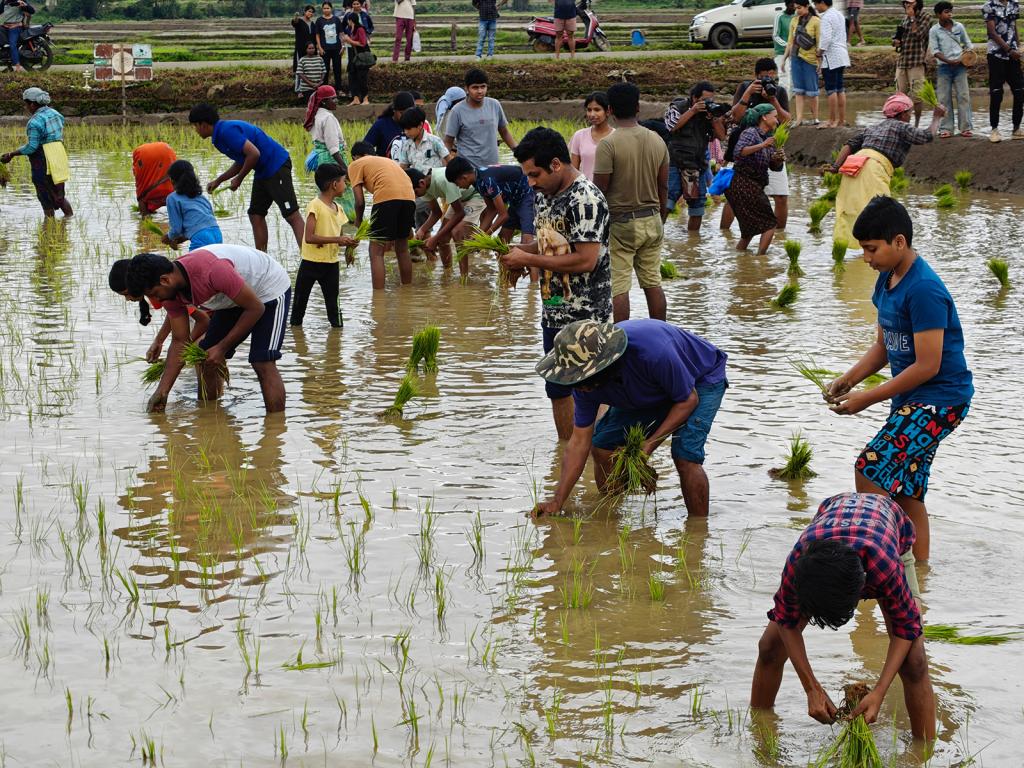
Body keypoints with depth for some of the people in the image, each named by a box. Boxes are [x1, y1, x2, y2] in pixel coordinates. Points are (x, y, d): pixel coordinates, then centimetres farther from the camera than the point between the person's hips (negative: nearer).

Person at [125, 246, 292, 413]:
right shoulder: (171, 293, -13)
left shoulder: (211, 271, -39)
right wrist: (162, 392, -11)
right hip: (234, 300, 8)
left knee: (263, 364, -21)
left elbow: (255, 308, -29)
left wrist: (222, 348, -25)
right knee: (207, 361, 4)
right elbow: (179, 342, -5)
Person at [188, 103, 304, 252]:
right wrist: (218, 181, 23)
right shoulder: (220, 136, 14)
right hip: (263, 171, 10)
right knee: (256, 215, 10)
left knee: (291, 215, -14)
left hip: (277, 165, -10)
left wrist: (239, 179, -13)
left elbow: (254, 154, -25)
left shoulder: (228, 131, -18)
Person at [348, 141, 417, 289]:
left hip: (387, 197, -6)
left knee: (376, 252, 1)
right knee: (402, 248, 23)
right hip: (409, 197, 6)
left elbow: (360, 200, 5)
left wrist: (358, 221, 24)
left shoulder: (355, 165, 17)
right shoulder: (387, 160, 36)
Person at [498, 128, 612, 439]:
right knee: (558, 390, 16)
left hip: (585, 316, -9)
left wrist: (529, 259, -18)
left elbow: (585, 260, -25)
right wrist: (521, 251, 2)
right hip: (555, 312, 10)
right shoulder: (545, 195, 11)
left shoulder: (585, 199, -19)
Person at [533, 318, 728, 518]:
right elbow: (579, 441, -15)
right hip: (652, 395, 6)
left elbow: (688, 399, -27)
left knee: (685, 457, -25)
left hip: (702, 379, -6)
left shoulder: (653, 352, -44)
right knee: (602, 446, -2)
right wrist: (557, 502, -19)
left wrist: (649, 445, -34)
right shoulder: (584, 379, -23)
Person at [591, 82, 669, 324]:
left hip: (621, 223, -6)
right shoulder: (657, 141, 3)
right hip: (652, 220, 6)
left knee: (618, 288, -2)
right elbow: (663, 187, 10)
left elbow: (600, 190, -13)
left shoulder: (608, 145, -15)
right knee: (653, 283, 13)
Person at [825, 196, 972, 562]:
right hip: (911, 400, 10)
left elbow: (927, 366, -22)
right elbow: (883, 347, 17)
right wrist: (849, 379, 0)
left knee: (870, 470, -18)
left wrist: (868, 398, -17)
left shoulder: (924, 290, -22)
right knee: (905, 493, 12)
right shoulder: (887, 279, 8)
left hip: (940, 400, -10)